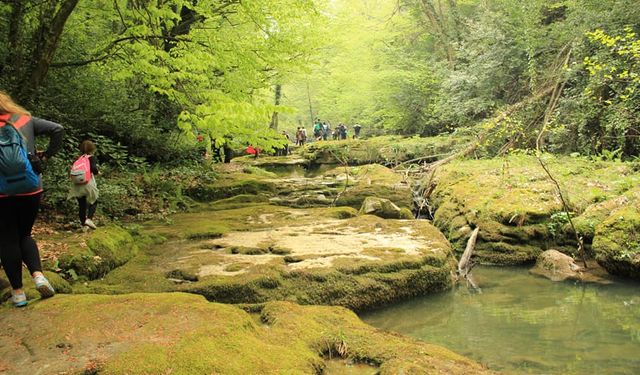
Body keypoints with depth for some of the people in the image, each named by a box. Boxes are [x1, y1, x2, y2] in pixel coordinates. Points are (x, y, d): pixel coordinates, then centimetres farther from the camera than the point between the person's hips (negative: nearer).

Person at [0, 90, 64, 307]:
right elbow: (57, 130, -3)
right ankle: (38, 275, -1)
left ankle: (18, 292, 11)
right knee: (24, 235, 20)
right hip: (31, 190, 3)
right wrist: (47, 156, 4)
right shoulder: (25, 120, 1)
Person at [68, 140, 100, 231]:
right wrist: (97, 172, 5)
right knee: (93, 202, 11)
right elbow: (93, 168, -16)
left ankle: (83, 225, 15)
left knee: (81, 204, 11)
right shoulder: (91, 158, -1)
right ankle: (89, 219, -9)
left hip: (78, 184, 5)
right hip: (88, 183, -5)